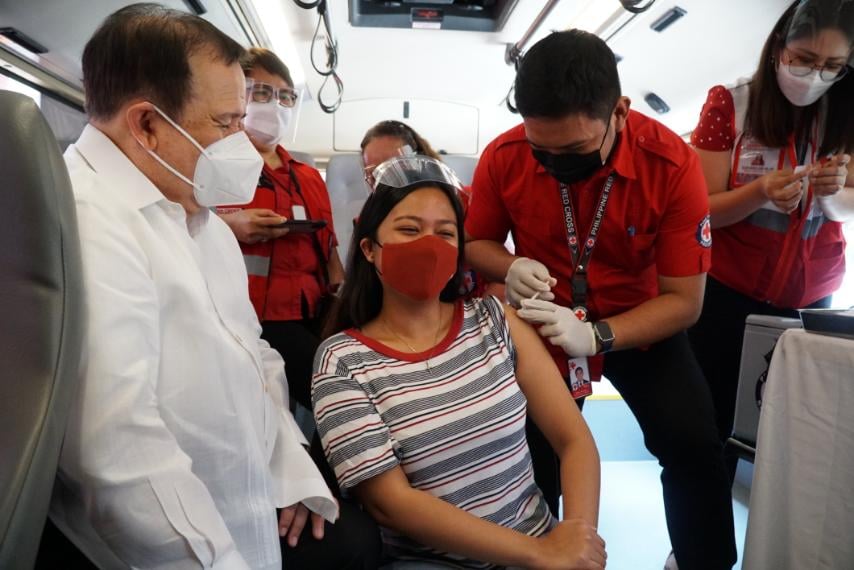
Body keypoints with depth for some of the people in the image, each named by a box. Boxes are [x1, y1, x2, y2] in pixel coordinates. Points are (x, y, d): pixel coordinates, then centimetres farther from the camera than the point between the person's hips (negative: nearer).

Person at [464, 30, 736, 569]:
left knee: (694, 448, -13)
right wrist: (511, 268, -26)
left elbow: (684, 300, -19)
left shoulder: (673, 164, -23)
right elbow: (476, 242, -2)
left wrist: (597, 337, -35)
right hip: (546, 321, 1)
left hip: (641, 320, 0)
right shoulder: (503, 157, -19)